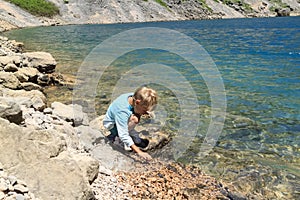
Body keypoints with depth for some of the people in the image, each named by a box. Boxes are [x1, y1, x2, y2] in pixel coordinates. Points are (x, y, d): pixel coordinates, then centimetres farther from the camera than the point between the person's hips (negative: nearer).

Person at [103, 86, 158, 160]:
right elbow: (123, 136, -41)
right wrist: (139, 152, -43)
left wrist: (146, 112, -17)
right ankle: (114, 135, -9)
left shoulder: (134, 97, -21)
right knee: (134, 119, -31)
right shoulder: (122, 111, -41)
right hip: (111, 124, -8)